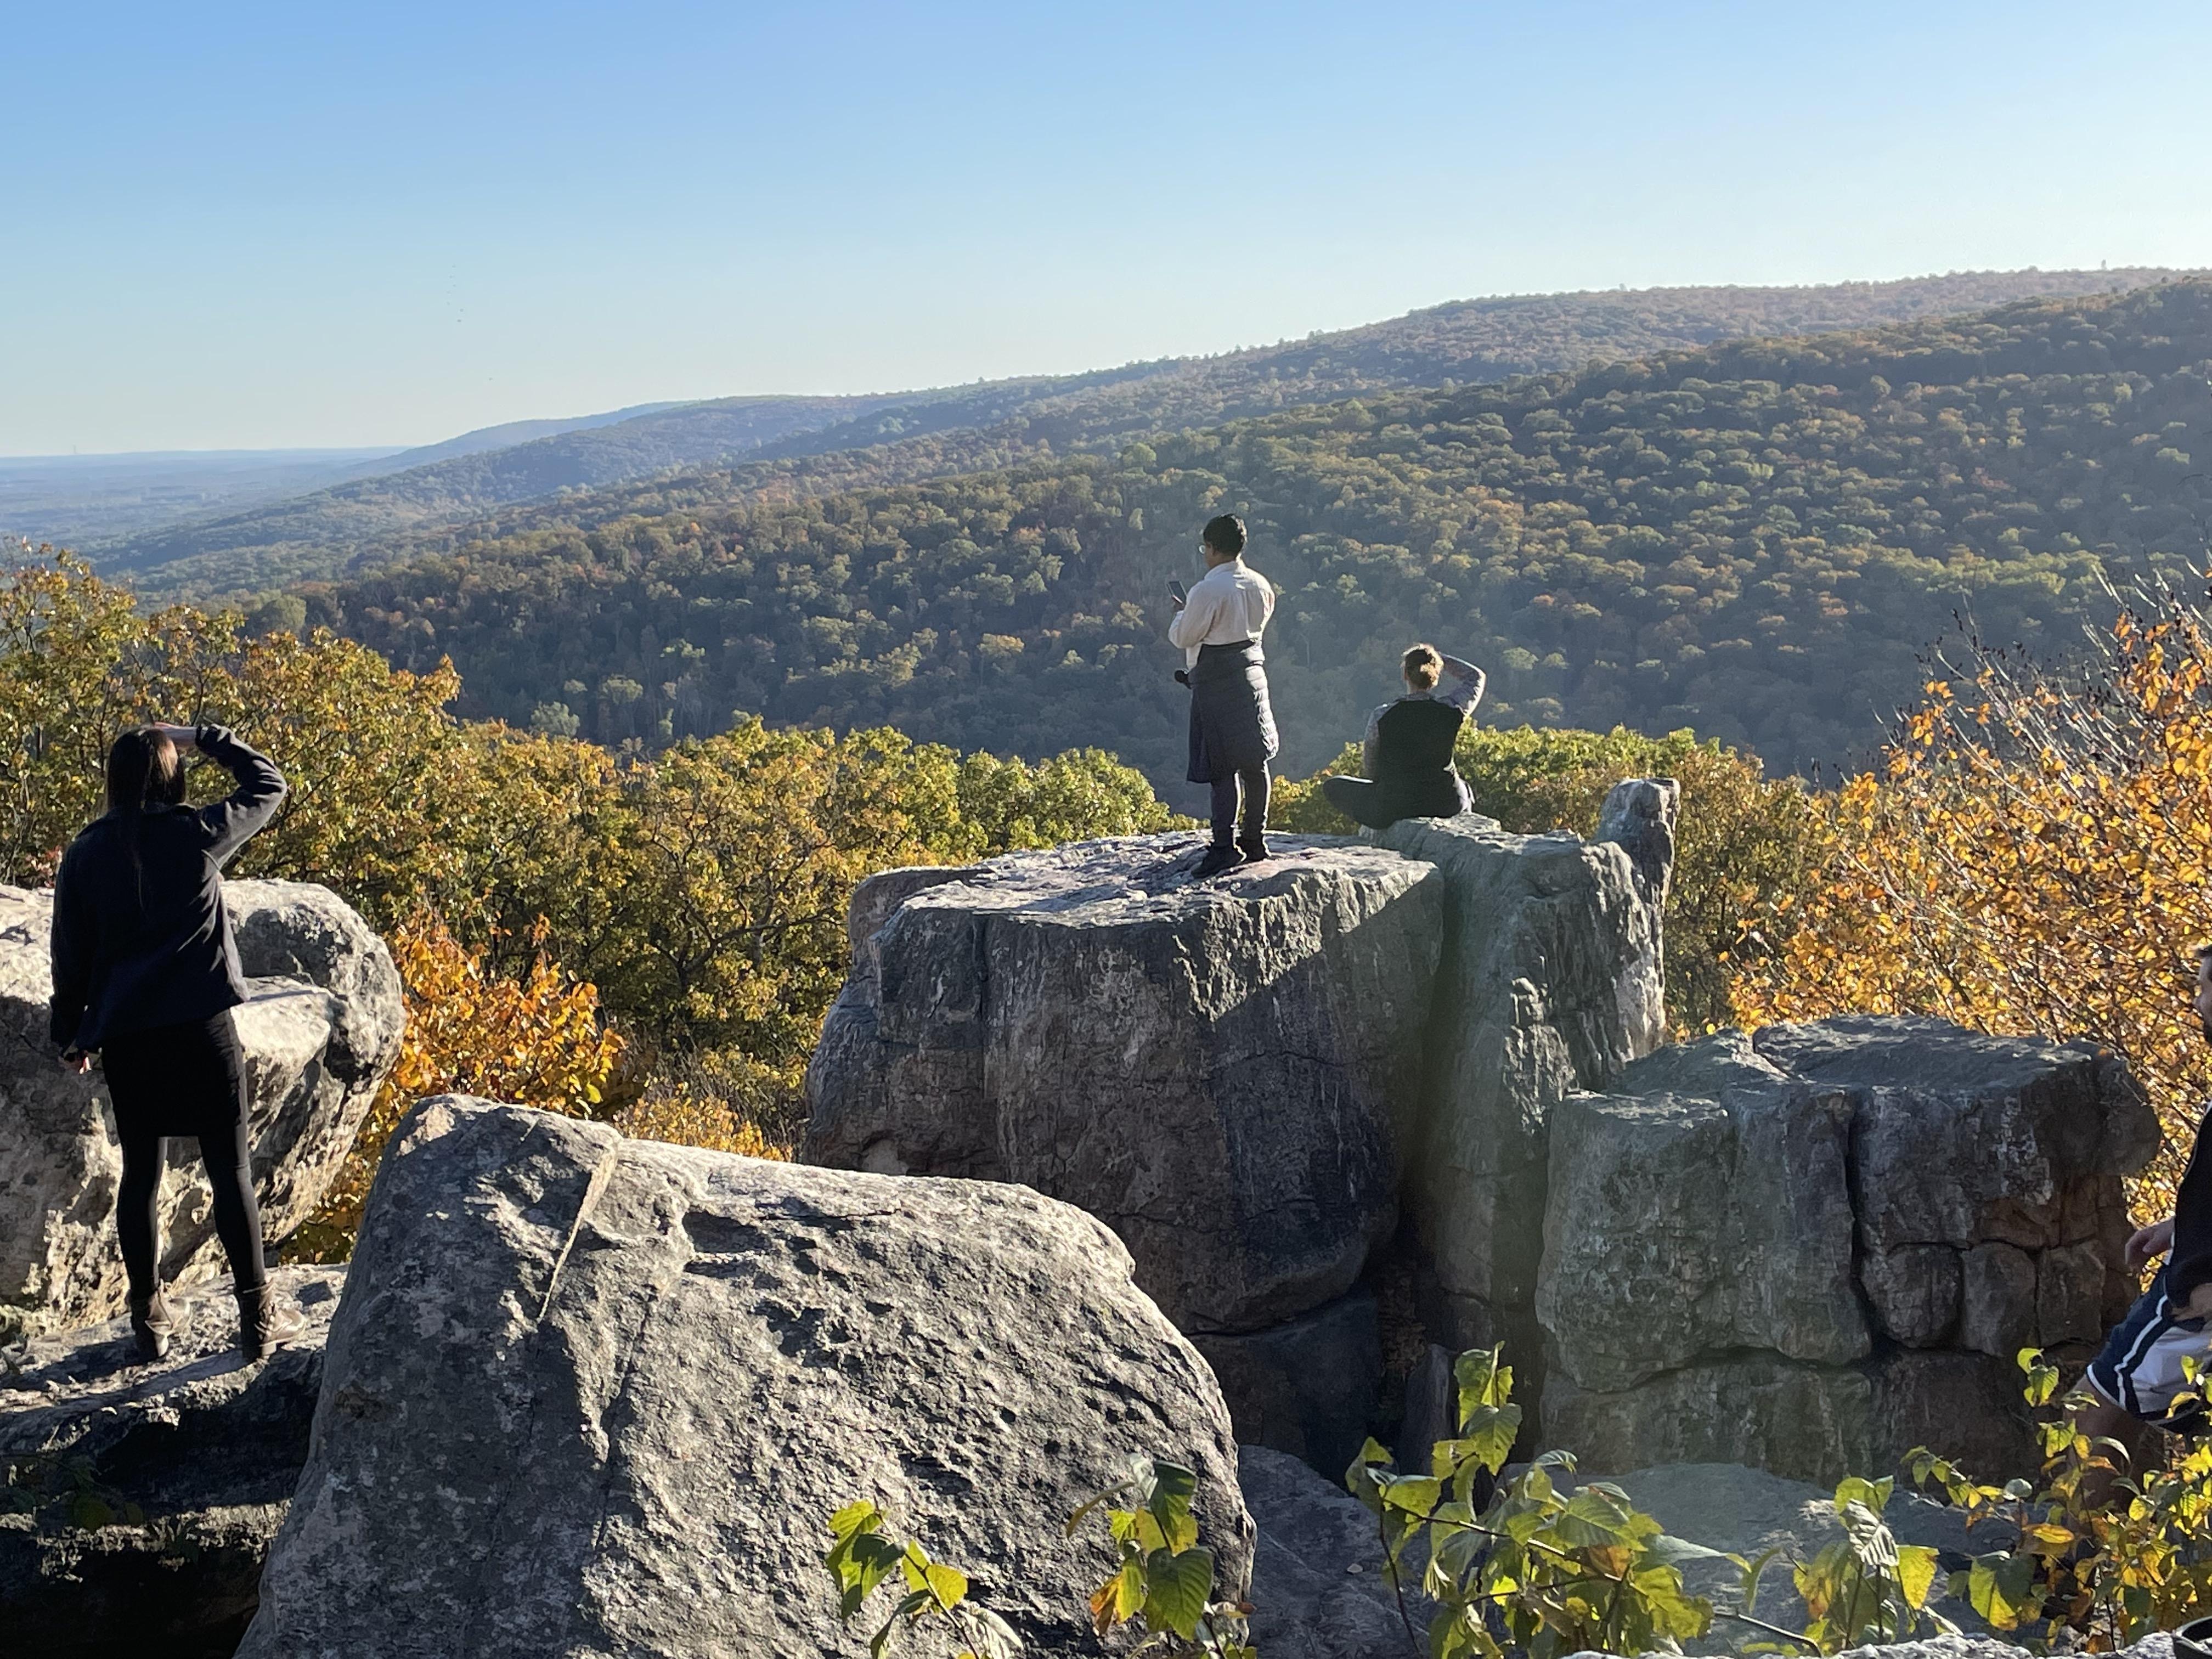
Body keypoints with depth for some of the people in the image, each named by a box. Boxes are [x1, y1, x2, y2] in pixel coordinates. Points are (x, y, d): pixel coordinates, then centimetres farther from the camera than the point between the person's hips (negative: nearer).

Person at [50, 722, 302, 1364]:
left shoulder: (85, 854, 2)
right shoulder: (197, 834, -6)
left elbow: (70, 954, 7)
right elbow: (269, 784, 9)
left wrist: (72, 1034, 17)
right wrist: (204, 738, 11)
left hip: (123, 1034, 3)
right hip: (200, 1023, -3)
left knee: (141, 1170, 12)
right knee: (230, 1168, 3)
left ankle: (149, 1316, 19)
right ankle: (258, 1314, 5)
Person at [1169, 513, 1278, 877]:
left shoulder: (1208, 591, -18)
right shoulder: (1260, 585, 5)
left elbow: (1182, 637, -11)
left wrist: (1180, 613, 9)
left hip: (1217, 683, -7)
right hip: (1253, 672, 7)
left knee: (1223, 767, -7)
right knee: (1254, 762, 12)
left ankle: (1225, 846, -9)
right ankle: (1255, 839, 19)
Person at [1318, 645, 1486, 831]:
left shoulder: (1381, 717, -16)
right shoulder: (1452, 709, -12)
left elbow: (1373, 772, -3)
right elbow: (1476, 676, 10)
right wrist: (1436, 657, 10)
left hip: (1394, 811, -3)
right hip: (1447, 805, 3)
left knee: (1331, 786, 20)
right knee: (1462, 785, 41)